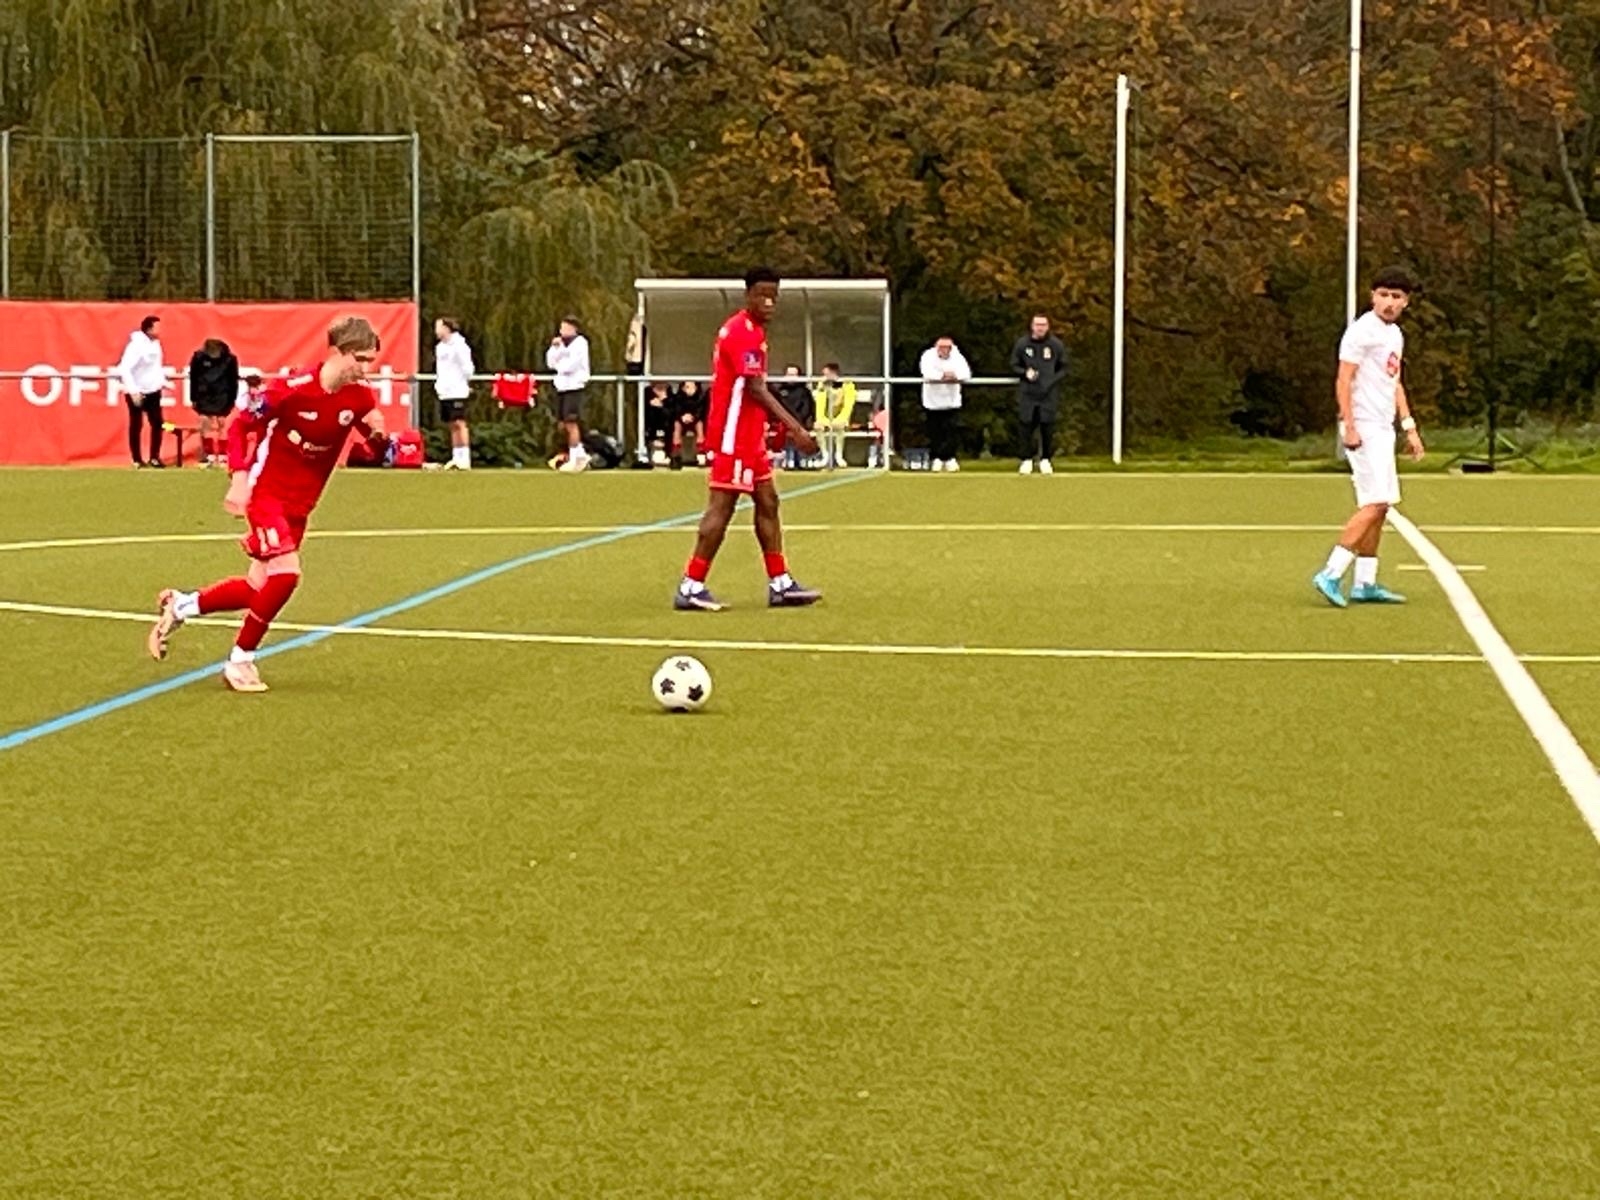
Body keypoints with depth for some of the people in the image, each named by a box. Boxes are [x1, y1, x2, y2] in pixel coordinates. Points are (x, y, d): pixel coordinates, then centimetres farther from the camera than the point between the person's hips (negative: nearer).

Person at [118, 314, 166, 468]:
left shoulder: (155, 343, 5)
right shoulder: (136, 345, -19)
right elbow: (125, 369, -23)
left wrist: (163, 382, 8)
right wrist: (133, 390, -26)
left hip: (153, 390, 7)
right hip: (137, 392, -7)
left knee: (157, 423, 5)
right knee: (136, 426, 3)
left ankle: (154, 457, 14)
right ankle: (137, 460, 10)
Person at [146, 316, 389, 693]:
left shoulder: (360, 397, -7)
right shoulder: (292, 389, -21)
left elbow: (378, 445, 4)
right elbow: (240, 427, -10)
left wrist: (379, 437, -20)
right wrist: (240, 478, -21)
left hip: (300, 504, 6)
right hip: (267, 491, -6)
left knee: (259, 589, 7)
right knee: (286, 573, -22)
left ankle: (180, 605, 31)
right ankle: (241, 660, -4)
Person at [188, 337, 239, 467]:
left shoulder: (229, 359, -10)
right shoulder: (198, 357, -9)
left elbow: (233, 380, 0)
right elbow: (193, 378, 0)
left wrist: (232, 399, 2)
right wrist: (194, 398, 1)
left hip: (222, 397, -1)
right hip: (204, 397, 1)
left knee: (222, 425, 0)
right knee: (205, 423, -3)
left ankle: (222, 456, 7)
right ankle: (207, 455, 3)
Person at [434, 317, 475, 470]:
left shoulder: (458, 345, -10)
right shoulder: (440, 347, 15)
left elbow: (467, 368, -11)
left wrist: (465, 383, -3)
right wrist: (438, 383, 12)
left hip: (457, 392, -8)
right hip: (444, 393, 8)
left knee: (459, 423, -10)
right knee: (453, 425, 9)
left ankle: (465, 459, -12)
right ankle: (456, 458, 11)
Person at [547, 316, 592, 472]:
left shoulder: (580, 343, -8)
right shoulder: (563, 344, 16)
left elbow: (570, 365, -17)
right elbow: (551, 363, 11)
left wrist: (559, 366, 2)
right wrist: (554, 348, -3)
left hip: (574, 387, -8)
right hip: (562, 387, 8)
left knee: (571, 423, -8)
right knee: (565, 424, 9)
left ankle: (574, 459, -4)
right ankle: (581, 455, 19)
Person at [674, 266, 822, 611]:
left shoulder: (753, 330, 15)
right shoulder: (742, 331, -16)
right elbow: (755, 389, -22)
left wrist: (783, 424, 14)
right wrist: (795, 428, -24)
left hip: (749, 435, 10)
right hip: (734, 436, -10)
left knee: (767, 502, 11)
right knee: (722, 506, -8)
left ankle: (780, 584, 14)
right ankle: (691, 587, -5)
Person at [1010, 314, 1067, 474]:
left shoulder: (1056, 345, 1)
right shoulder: (1022, 344, 1)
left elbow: (1063, 369, 8)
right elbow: (1014, 366, 9)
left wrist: (1052, 381, -8)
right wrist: (1025, 373, -11)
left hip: (1049, 393, 0)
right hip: (1027, 393, 0)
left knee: (1047, 427, 2)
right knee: (1026, 426, 0)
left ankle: (1045, 460, 16)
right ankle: (1027, 460, 12)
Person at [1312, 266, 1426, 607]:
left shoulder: (1395, 334, 17)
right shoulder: (1362, 331, -12)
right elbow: (1344, 381, -16)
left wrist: (1409, 427, 22)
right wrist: (1349, 426, -24)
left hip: (1383, 430, 10)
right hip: (1364, 429, -10)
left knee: (1379, 506, 9)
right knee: (1375, 504, -16)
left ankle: (1365, 584, 13)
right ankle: (1331, 575, -17)